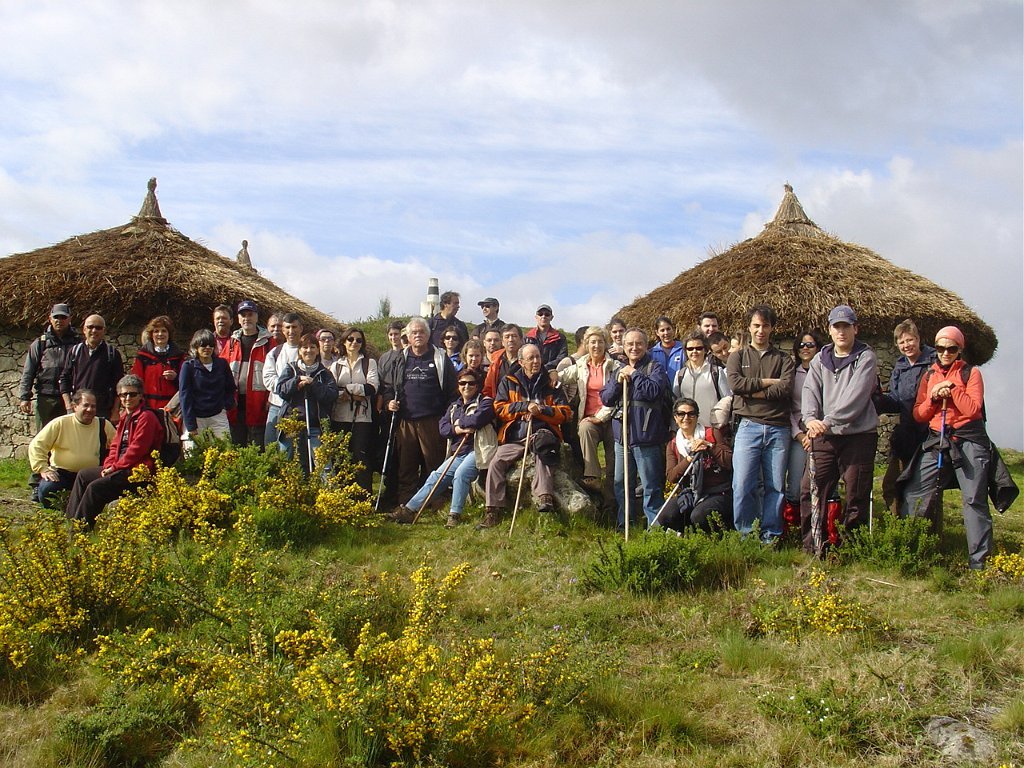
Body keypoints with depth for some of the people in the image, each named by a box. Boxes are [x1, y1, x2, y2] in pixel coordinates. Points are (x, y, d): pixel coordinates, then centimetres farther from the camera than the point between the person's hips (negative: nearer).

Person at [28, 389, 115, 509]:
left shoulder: (104, 426, 5)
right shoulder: (60, 423, -3)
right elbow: (36, 445, -4)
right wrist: (43, 469, -13)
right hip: (61, 473, -2)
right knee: (47, 490, -31)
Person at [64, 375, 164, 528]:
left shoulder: (146, 417, -12)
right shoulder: (125, 418, 19)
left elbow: (137, 448, -18)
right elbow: (115, 445, 18)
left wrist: (115, 467, -14)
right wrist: (109, 465, 0)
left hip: (138, 472, -11)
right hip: (122, 468, 11)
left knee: (95, 487, -22)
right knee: (83, 475, 13)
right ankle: (70, 520, 13)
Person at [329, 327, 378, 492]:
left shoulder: (369, 362, 9)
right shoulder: (336, 365, 17)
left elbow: (373, 387, -6)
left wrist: (347, 389, -8)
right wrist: (353, 396, -12)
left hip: (362, 417, -3)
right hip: (340, 417, 3)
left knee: (361, 455, -8)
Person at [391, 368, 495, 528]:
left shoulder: (484, 402, 1)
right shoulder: (454, 406, 21)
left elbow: (478, 419, -20)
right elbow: (443, 428, 7)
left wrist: (459, 422, -3)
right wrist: (458, 429, -12)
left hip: (476, 450, -7)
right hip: (458, 453, 7)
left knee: (461, 473, -31)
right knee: (436, 477, -3)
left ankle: (455, 515, -26)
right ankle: (409, 510, -2)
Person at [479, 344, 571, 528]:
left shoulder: (550, 383, 11)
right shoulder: (508, 382, 13)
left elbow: (564, 412, 4)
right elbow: (499, 408, 2)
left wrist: (540, 410, -11)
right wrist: (526, 406, -9)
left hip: (542, 433, -2)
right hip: (514, 438, 2)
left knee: (543, 448, -37)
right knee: (496, 463, -19)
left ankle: (544, 496, -44)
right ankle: (493, 512, -12)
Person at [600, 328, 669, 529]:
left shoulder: (654, 368, -1)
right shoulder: (619, 370, 17)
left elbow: (654, 391, -19)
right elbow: (605, 398, 10)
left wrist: (634, 374, -10)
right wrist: (618, 382, -6)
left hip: (646, 437, -6)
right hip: (622, 436, 6)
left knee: (651, 486, -2)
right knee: (620, 484, 14)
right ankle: (624, 526, 26)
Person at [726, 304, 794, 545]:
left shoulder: (783, 359, 12)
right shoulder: (738, 356, 12)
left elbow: (786, 389, -6)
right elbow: (735, 383, -8)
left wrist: (753, 391, -8)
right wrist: (767, 382, -5)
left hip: (778, 428, 1)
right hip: (748, 427, -1)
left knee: (775, 486, 4)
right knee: (743, 485, -6)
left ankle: (770, 535, 14)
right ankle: (745, 535, 6)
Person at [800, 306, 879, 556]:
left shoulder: (866, 357, 0)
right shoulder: (820, 359, 13)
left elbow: (856, 397, -12)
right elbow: (810, 392, 2)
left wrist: (828, 421, -20)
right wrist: (810, 419, -18)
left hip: (858, 435, -4)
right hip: (824, 437, 4)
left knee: (857, 497, 1)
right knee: (812, 492, 1)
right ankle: (813, 548, 11)